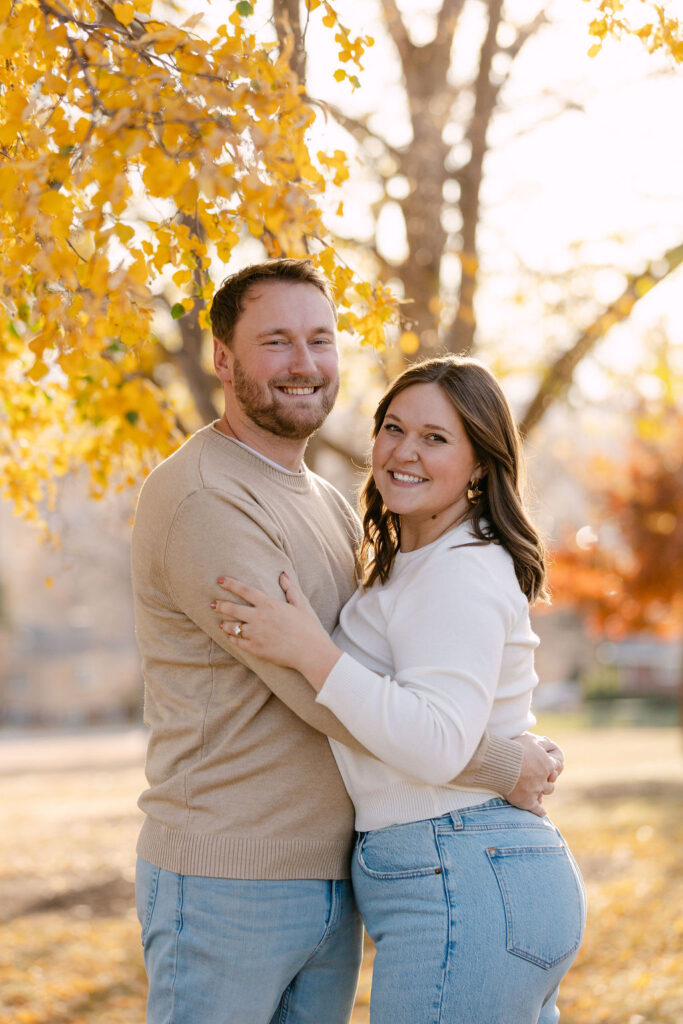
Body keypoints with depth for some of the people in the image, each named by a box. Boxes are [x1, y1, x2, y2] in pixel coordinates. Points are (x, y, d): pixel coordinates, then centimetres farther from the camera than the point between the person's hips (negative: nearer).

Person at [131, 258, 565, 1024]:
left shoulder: (328, 504, 14)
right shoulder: (200, 499, -17)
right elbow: (321, 693, -22)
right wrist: (501, 766, -15)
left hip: (331, 881, 8)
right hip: (224, 884, -8)